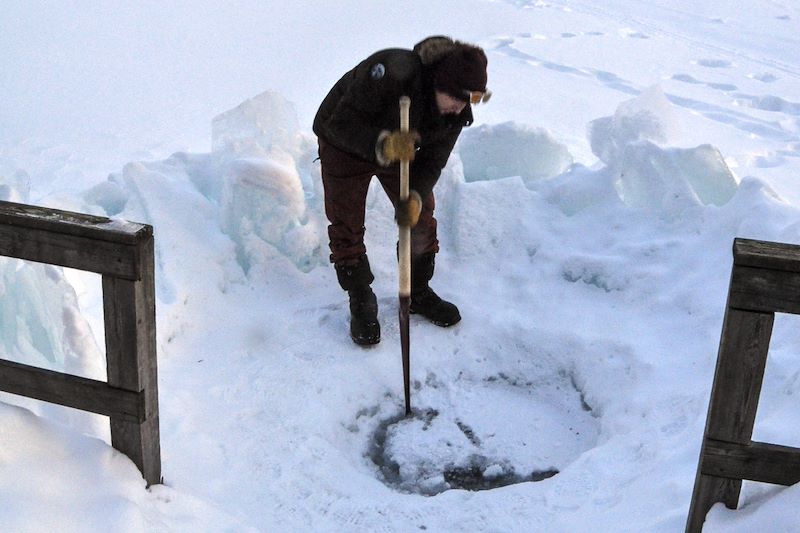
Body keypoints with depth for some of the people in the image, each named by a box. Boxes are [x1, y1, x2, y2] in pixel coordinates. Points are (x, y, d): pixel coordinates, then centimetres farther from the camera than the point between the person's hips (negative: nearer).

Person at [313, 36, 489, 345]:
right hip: (345, 145, -4)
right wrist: (383, 145, -55)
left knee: (421, 218, 5)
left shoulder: (457, 109, -22)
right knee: (346, 227, -2)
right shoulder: (393, 73, -42)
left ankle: (418, 293, 25)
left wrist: (415, 196, -33)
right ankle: (361, 304, 15)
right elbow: (341, 123, -38)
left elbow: (433, 159, -14)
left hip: (401, 148, 5)